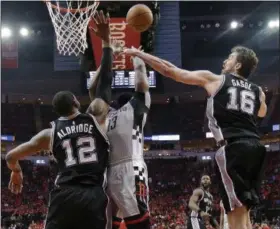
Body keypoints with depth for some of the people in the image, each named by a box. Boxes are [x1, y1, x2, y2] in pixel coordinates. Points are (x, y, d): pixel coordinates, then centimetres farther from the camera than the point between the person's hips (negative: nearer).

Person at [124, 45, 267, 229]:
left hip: (233, 147, -6)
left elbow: (169, 70, 10)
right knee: (242, 210, 16)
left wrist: (138, 54, 19)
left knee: (237, 214, -8)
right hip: (255, 147, 6)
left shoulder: (214, 79, 9)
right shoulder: (257, 91, 21)